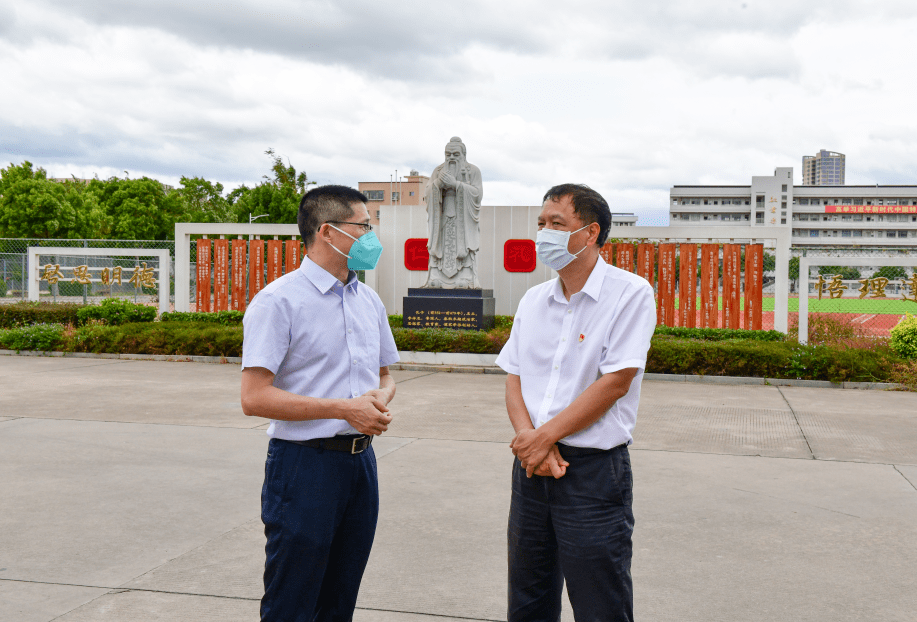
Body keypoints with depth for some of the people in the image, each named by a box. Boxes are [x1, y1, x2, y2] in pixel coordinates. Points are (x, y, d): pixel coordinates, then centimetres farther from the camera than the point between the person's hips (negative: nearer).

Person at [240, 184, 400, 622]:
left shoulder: (370, 302, 12)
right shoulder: (279, 301, -11)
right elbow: (255, 398, -18)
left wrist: (380, 400, -2)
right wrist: (346, 409, -19)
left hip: (361, 460, 7)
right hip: (305, 463, -7)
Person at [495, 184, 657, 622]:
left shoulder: (630, 294, -9)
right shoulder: (533, 300, 11)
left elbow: (615, 383, -16)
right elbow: (514, 379, 8)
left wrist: (544, 436, -14)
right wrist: (528, 439, -11)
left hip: (594, 471, -6)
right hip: (532, 466, 6)